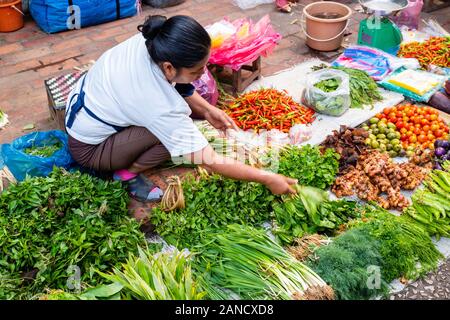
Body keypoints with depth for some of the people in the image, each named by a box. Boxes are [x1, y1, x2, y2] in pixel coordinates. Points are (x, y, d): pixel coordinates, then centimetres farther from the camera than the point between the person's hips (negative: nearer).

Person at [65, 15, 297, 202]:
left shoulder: (151, 42, -20)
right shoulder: (162, 107, -37)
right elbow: (209, 161, -30)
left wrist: (207, 109, -5)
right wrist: (267, 179, -22)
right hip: (88, 149, -7)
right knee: (175, 129, -24)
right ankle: (128, 173, -3)